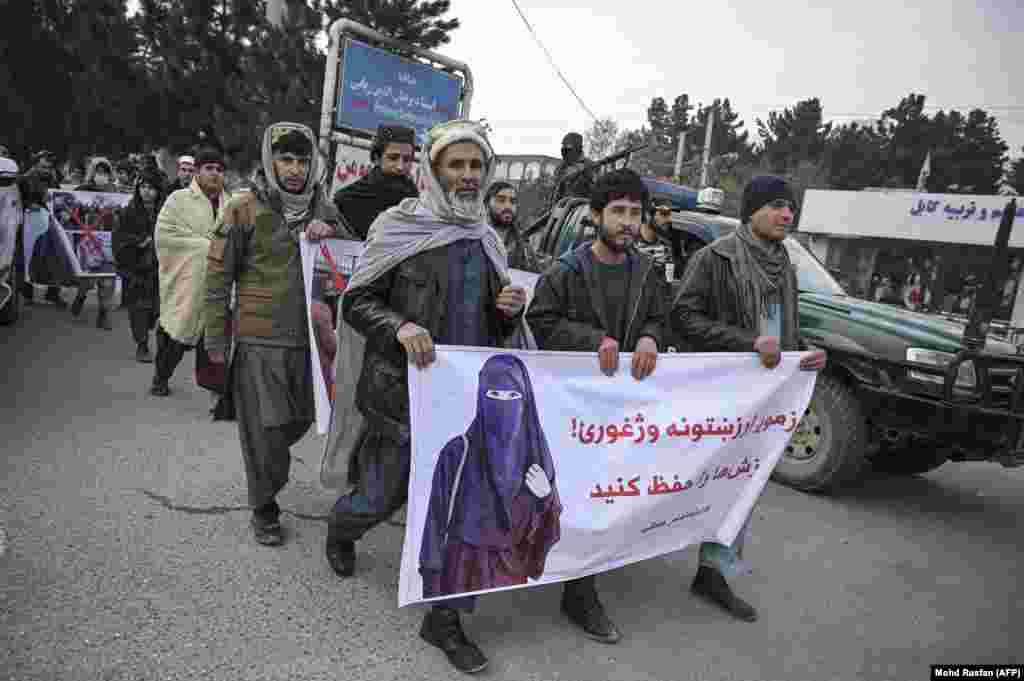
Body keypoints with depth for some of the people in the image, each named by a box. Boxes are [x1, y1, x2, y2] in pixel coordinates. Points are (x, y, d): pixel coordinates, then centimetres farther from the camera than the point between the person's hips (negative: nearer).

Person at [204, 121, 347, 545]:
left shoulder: (324, 210, 8)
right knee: (265, 429, 3)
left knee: (300, 419, 17)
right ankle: (264, 510, 23)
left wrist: (330, 233, -10)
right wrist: (216, 340, -3)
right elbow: (218, 276, -3)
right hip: (259, 341, -4)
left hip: (309, 339, 5)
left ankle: (266, 471, 47)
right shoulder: (245, 208, -6)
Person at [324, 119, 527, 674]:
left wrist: (510, 310, -5)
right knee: (383, 496, 10)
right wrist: (400, 326, -23)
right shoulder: (398, 227, -5)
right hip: (403, 389, -4)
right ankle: (340, 532, 48)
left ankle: (445, 617, 22)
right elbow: (356, 302, -5)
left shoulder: (488, 241, 11)